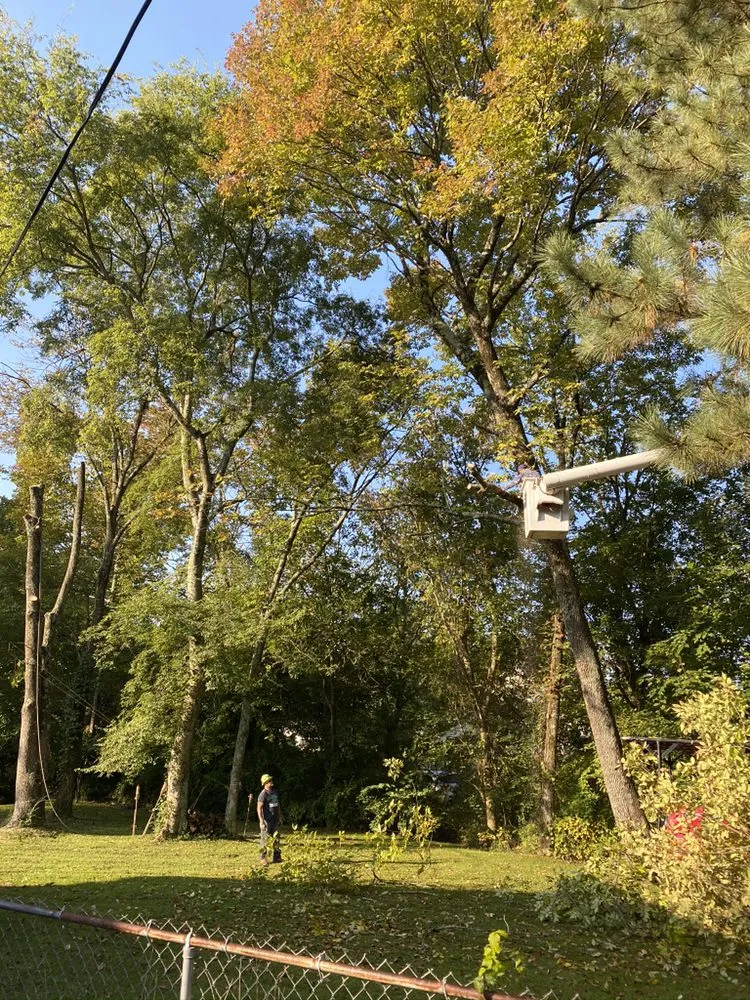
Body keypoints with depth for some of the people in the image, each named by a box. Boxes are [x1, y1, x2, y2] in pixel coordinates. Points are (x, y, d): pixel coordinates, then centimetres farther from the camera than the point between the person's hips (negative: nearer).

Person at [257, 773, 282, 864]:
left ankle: (277, 858, 18)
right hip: (267, 820, -7)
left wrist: (280, 816, 18)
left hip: (276, 820, 7)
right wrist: (261, 821, -21)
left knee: (277, 839, 10)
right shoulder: (263, 794, -12)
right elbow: (259, 808, -16)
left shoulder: (275, 792, 10)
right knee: (265, 840, -1)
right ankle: (263, 858, 9)